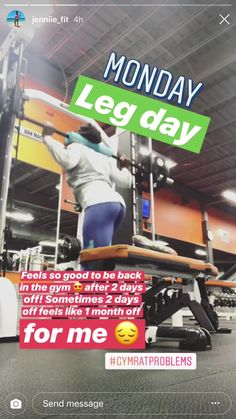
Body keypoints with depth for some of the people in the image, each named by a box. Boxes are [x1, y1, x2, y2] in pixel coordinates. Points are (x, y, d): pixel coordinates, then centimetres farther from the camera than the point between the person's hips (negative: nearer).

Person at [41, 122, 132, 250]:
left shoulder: (77, 147, 14)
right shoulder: (105, 158, 32)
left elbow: (67, 160, -10)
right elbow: (125, 182, 24)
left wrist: (47, 137, 3)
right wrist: (124, 167, 45)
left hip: (99, 204, -8)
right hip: (117, 203, 8)